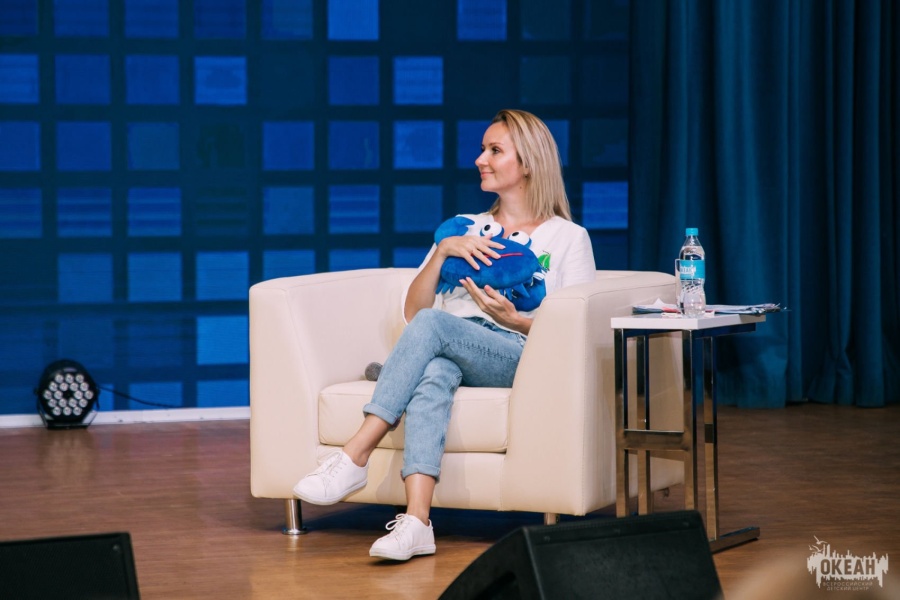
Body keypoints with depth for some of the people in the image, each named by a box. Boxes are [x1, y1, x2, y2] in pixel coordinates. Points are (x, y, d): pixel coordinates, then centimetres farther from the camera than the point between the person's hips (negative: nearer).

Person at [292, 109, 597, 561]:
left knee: (433, 325, -33)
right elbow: (412, 311, 17)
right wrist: (443, 251, 2)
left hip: (521, 358, -3)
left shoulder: (569, 238, 16)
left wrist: (514, 319, -13)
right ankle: (416, 521, -53)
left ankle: (354, 457, -38)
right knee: (434, 373, -37)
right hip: (451, 354, 3)